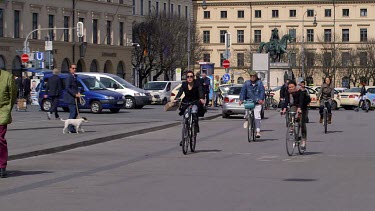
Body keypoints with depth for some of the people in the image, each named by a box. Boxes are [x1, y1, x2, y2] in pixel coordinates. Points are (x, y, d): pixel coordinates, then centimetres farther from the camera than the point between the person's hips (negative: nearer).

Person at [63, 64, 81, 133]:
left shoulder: (74, 77, 17)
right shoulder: (69, 77, -13)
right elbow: (67, 88, -19)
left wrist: (78, 92, 6)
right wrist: (75, 94, -19)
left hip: (74, 98, 10)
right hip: (70, 98, -10)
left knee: (75, 113, 11)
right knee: (73, 113, -10)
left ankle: (70, 127, 17)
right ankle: (71, 128, -7)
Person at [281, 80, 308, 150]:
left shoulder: (300, 92, -21)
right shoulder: (288, 93, -10)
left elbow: (301, 101, -35)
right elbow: (286, 101, -22)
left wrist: (299, 108, -53)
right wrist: (284, 109, -41)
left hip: (302, 108, -3)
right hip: (294, 106, 3)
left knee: (302, 124, -9)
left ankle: (304, 141, -3)